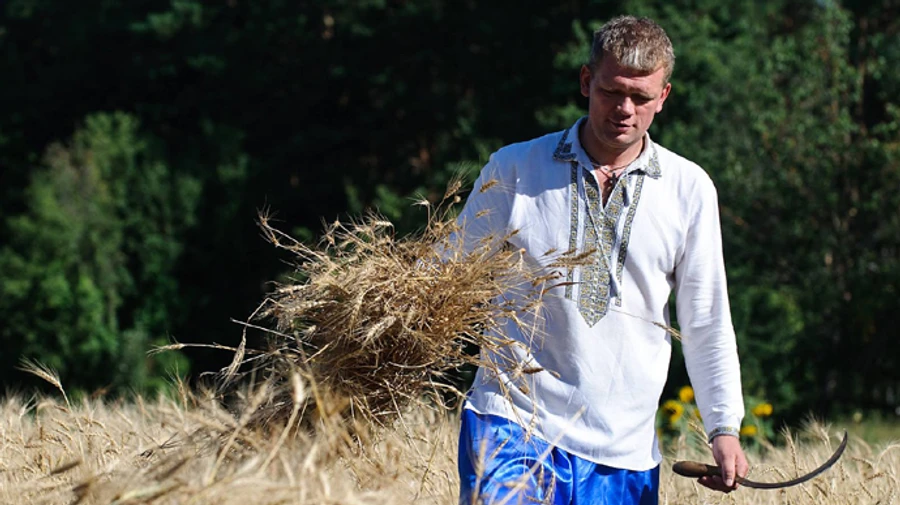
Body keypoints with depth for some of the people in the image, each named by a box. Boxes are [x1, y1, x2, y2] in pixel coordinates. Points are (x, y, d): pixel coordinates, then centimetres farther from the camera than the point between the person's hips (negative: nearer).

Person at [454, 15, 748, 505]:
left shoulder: (689, 189, 7)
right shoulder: (513, 169, 3)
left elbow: (706, 322, 11)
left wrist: (724, 428, 6)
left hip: (622, 451, 2)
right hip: (511, 422, -2)